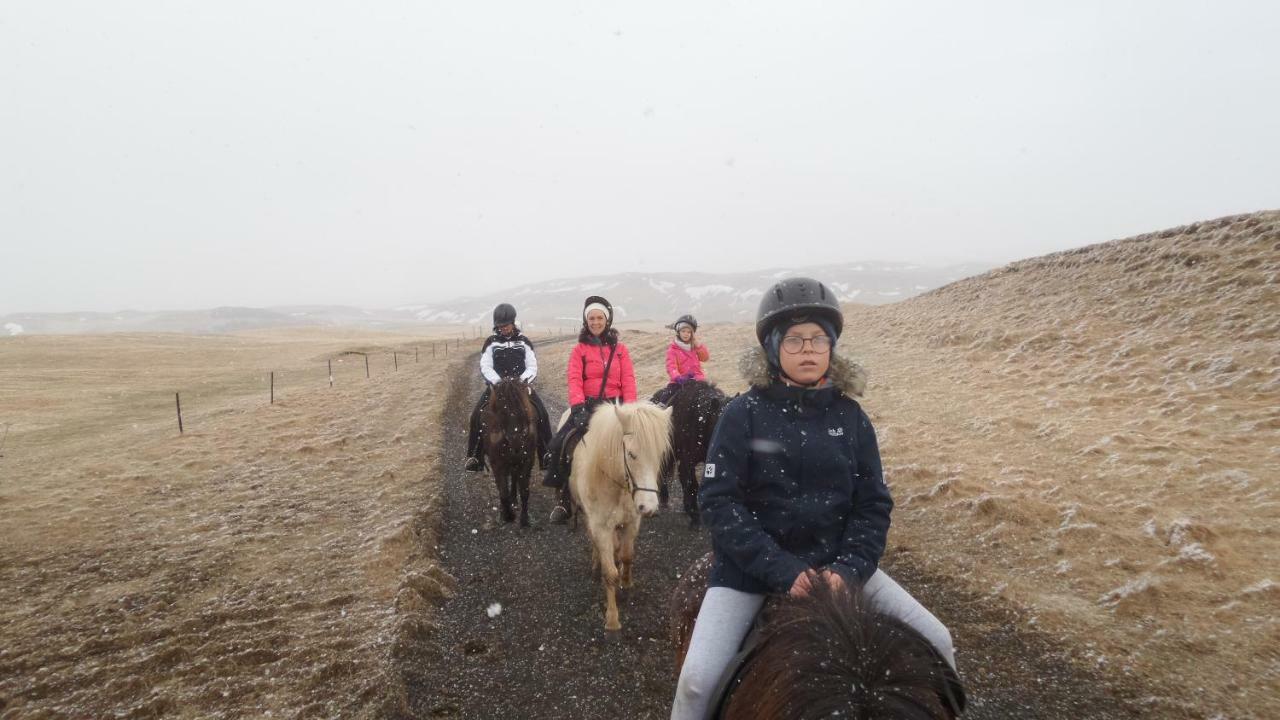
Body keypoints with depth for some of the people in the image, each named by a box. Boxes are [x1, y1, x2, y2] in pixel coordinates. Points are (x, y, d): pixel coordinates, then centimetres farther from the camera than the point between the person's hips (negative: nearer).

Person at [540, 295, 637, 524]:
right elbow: (574, 380, -6)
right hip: (588, 405, -1)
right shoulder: (579, 350, 6)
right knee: (560, 443, -18)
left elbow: (628, 380, 2)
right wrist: (578, 407, -22)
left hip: (614, 404, 1)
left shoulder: (620, 349, 10)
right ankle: (563, 499, -4)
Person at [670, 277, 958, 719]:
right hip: (750, 568, -3)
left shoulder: (850, 416, 0)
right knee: (698, 678, -16)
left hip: (833, 562, 4)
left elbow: (873, 504, 2)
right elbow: (717, 501, -15)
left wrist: (848, 566, -13)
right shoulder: (744, 414, -11)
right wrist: (781, 569, -21)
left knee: (936, 642, 3)